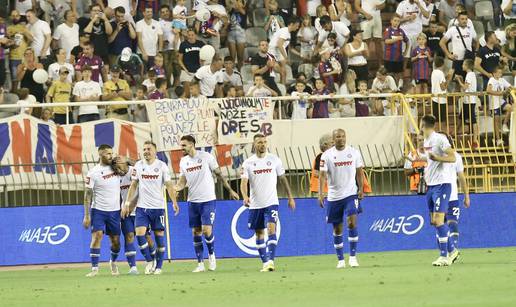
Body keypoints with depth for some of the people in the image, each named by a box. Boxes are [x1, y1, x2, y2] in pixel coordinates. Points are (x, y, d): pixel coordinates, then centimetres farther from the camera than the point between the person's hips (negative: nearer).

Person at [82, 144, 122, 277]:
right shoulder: (93, 173, -8)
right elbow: (88, 195, -7)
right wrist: (86, 216, -12)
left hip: (114, 211, 4)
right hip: (98, 210, -4)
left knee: (116, 241, 8)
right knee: (97, 236, -17)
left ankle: (113, 262, 35)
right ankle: (94, 268, -14)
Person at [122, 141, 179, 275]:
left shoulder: (162, 166, -2)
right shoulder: (138, 166, 5)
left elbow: (169, 185, -4)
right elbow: (133, 186, 9)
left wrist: (174, 202, -16)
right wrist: (127, 203, 4)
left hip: (158, 206, -2)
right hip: (142, 207, 2)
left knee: (159, 235, 1)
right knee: (140, 234, -11)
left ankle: (158, 266, 9)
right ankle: (149, 261, 5)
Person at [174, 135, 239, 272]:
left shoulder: (206, 157, -7)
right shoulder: (183, 161, 7)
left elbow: (219, 174, 1)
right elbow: (182, 182, 8)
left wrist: (230, 190, 4)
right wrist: (175, 188, -14)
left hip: (208, 200, -5)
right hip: (192, 201, 5)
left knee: (206, 230, -14)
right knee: (196, 232, 3)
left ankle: (211, 254, 12)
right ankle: (200, 263, 9)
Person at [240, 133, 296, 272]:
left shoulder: (274, 159, 2)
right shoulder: (248, 163, 0)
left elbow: (283, 178, 11)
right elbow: (244, 182, -9)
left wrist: (290, 197, 11)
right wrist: (245, 196, -28)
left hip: (271, 203, -2)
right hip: (255, 204, 2)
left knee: (271, 229, -17)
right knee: (259, 233, 8)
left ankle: (271, 261, -23)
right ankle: (265, 262, 17)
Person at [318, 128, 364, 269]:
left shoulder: (354, 152, 2)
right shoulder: (327, 155, -3)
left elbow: (359, 172, 8)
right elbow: (322, 174, -7)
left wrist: (361, 189, -2)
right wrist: (321, 193, -18)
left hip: (351, 194, -1)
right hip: (334, 196, 1)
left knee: (352, 222, -17)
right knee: (337, 229, 7)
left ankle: (353, 256, -11)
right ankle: (340, 260, 17)